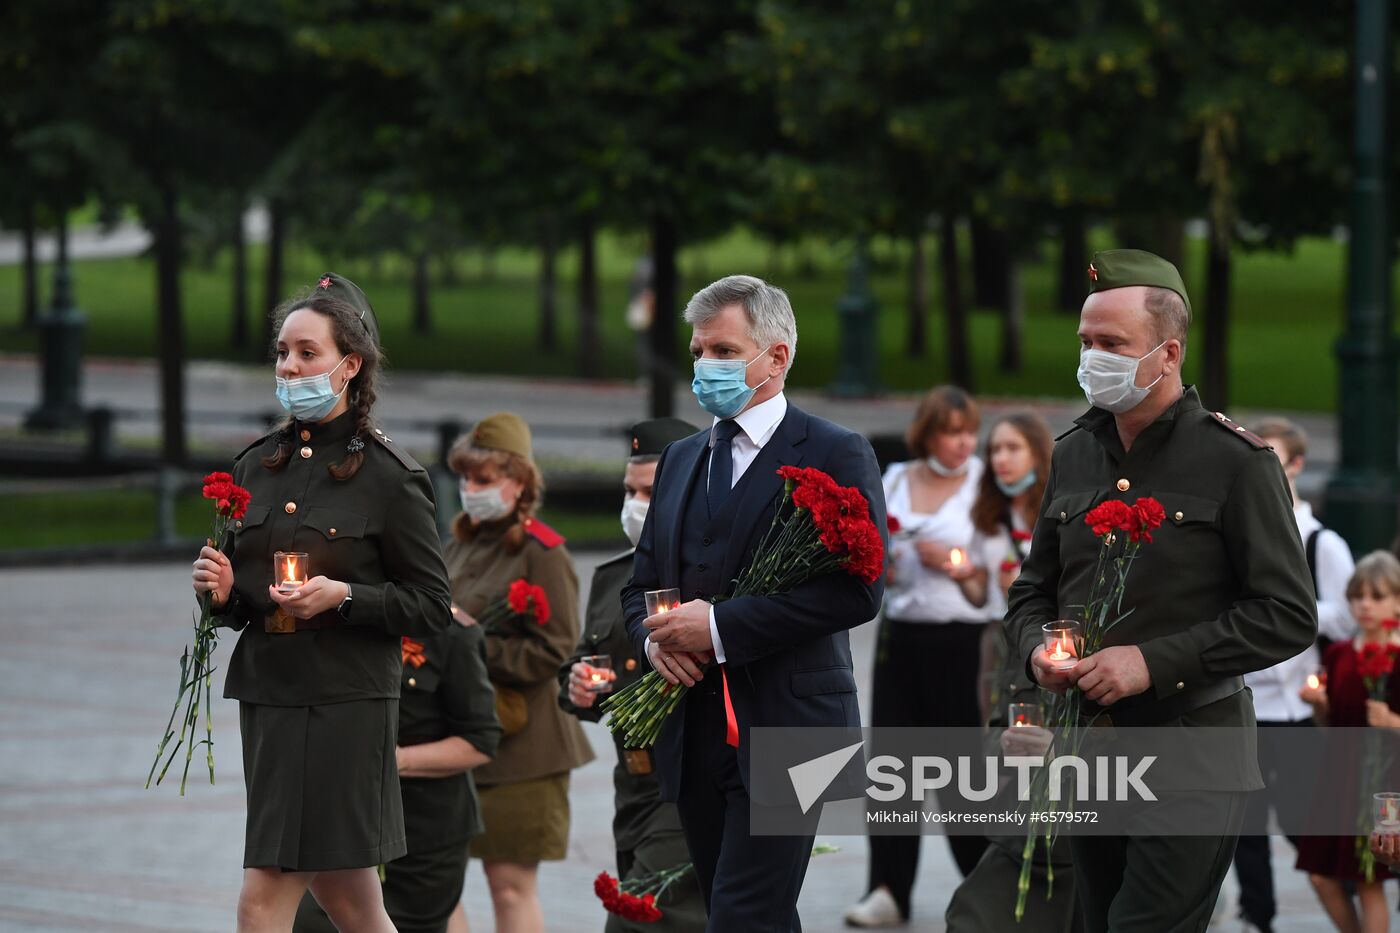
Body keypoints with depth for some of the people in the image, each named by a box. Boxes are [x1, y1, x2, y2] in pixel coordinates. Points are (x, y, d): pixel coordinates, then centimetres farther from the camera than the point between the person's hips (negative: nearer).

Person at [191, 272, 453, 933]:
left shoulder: (388, 476, -6)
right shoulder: (255, 467, 11)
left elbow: (431, 607, -5)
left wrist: (343, 596, -18)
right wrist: (223, 591, -4)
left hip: (345, 701, -6)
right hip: (268, 692, 6)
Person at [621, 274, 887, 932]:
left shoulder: (836, 456, -4)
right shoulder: (679, 461, 18)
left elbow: (857, 591, -14)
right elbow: (640, 585, 22)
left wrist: (719, 628, -17)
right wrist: (653, 639, -3)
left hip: (784, 728, -7)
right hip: (693, 737, 7)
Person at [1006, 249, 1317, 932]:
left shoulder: (1235, 461, -8)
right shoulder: (1074, 454, 11)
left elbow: (1289, 618, -11)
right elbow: (1033, 590, 21)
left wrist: (1154, 662, -18)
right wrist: (1038, 650, -3)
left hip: (1191, 763, -6)